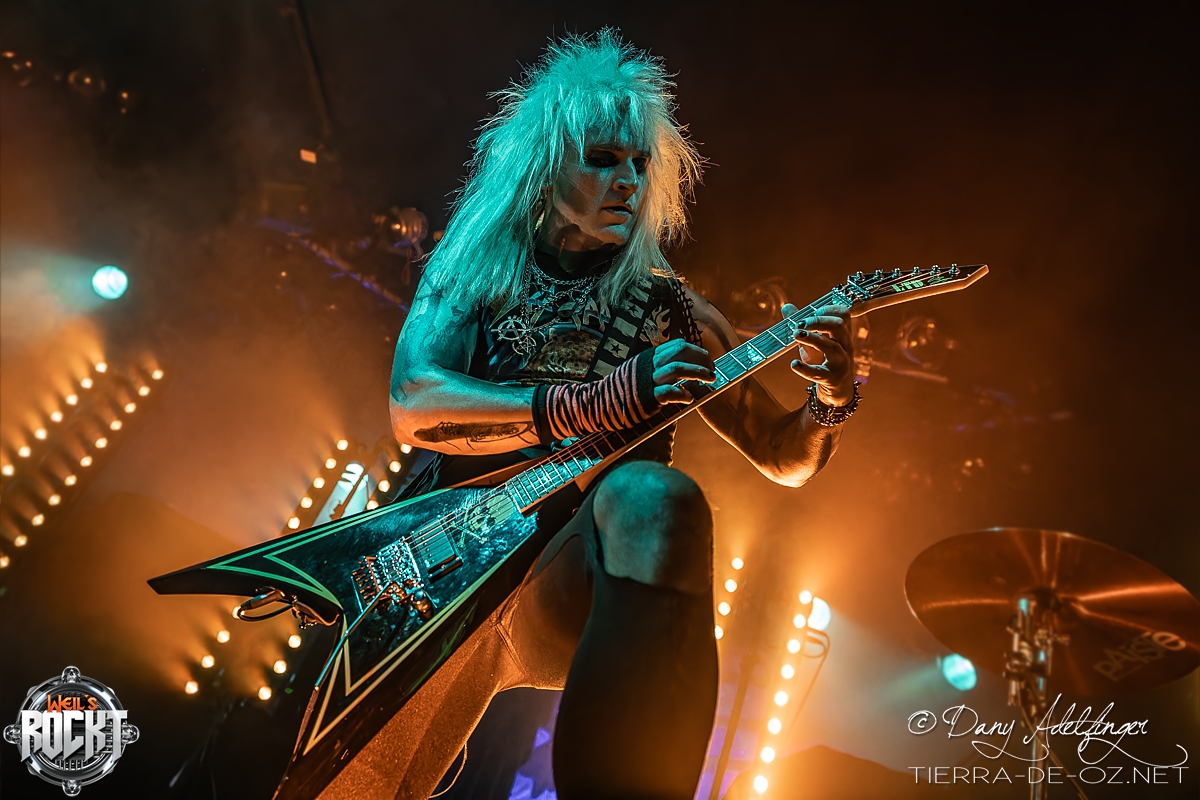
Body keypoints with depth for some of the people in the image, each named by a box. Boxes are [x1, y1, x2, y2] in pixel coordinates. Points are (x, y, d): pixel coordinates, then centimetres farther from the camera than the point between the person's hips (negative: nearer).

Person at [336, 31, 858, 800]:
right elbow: (413, 405, -11)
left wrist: (833, 397, -12)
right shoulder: (474, 271, 9)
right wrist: (599, 403, -22)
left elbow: (785, 458, 12)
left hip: (569, 588, -1)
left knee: (654, 500, -34)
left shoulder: (671, 310, 10)